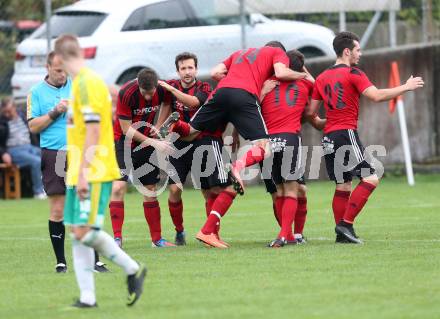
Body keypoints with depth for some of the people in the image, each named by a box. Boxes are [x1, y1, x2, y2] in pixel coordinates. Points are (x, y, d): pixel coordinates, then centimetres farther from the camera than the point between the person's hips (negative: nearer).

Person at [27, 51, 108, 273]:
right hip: (53, 156, -1)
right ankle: (60, 262, 8)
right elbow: (33, 126, 0)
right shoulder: (37, 92, 6)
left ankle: (94, 261, -2)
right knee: (57, 210, -1)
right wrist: (55, 112, -10)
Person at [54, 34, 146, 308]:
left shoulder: (87, 83, -14)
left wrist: (83, 173, -20)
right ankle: (87, 297, 7)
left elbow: (93, 131, -18)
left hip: (93, 173, -9)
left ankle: (133, 270, 2)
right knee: (78, 233, 6)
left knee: (86, 232, -12)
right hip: (80, 174, 9)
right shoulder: (80, 82, 15)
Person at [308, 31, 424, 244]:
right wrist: (406, 87, -7)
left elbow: (311, 112, 14)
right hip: (347, 134, -8)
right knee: (370, 179, -8)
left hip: (329, 138, 8)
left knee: (343, 186, 12)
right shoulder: (353, 74, -6)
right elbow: (376, 96, -17)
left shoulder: (322, 78, 15)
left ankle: (341, 233, 8)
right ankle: (346, 224, -16)